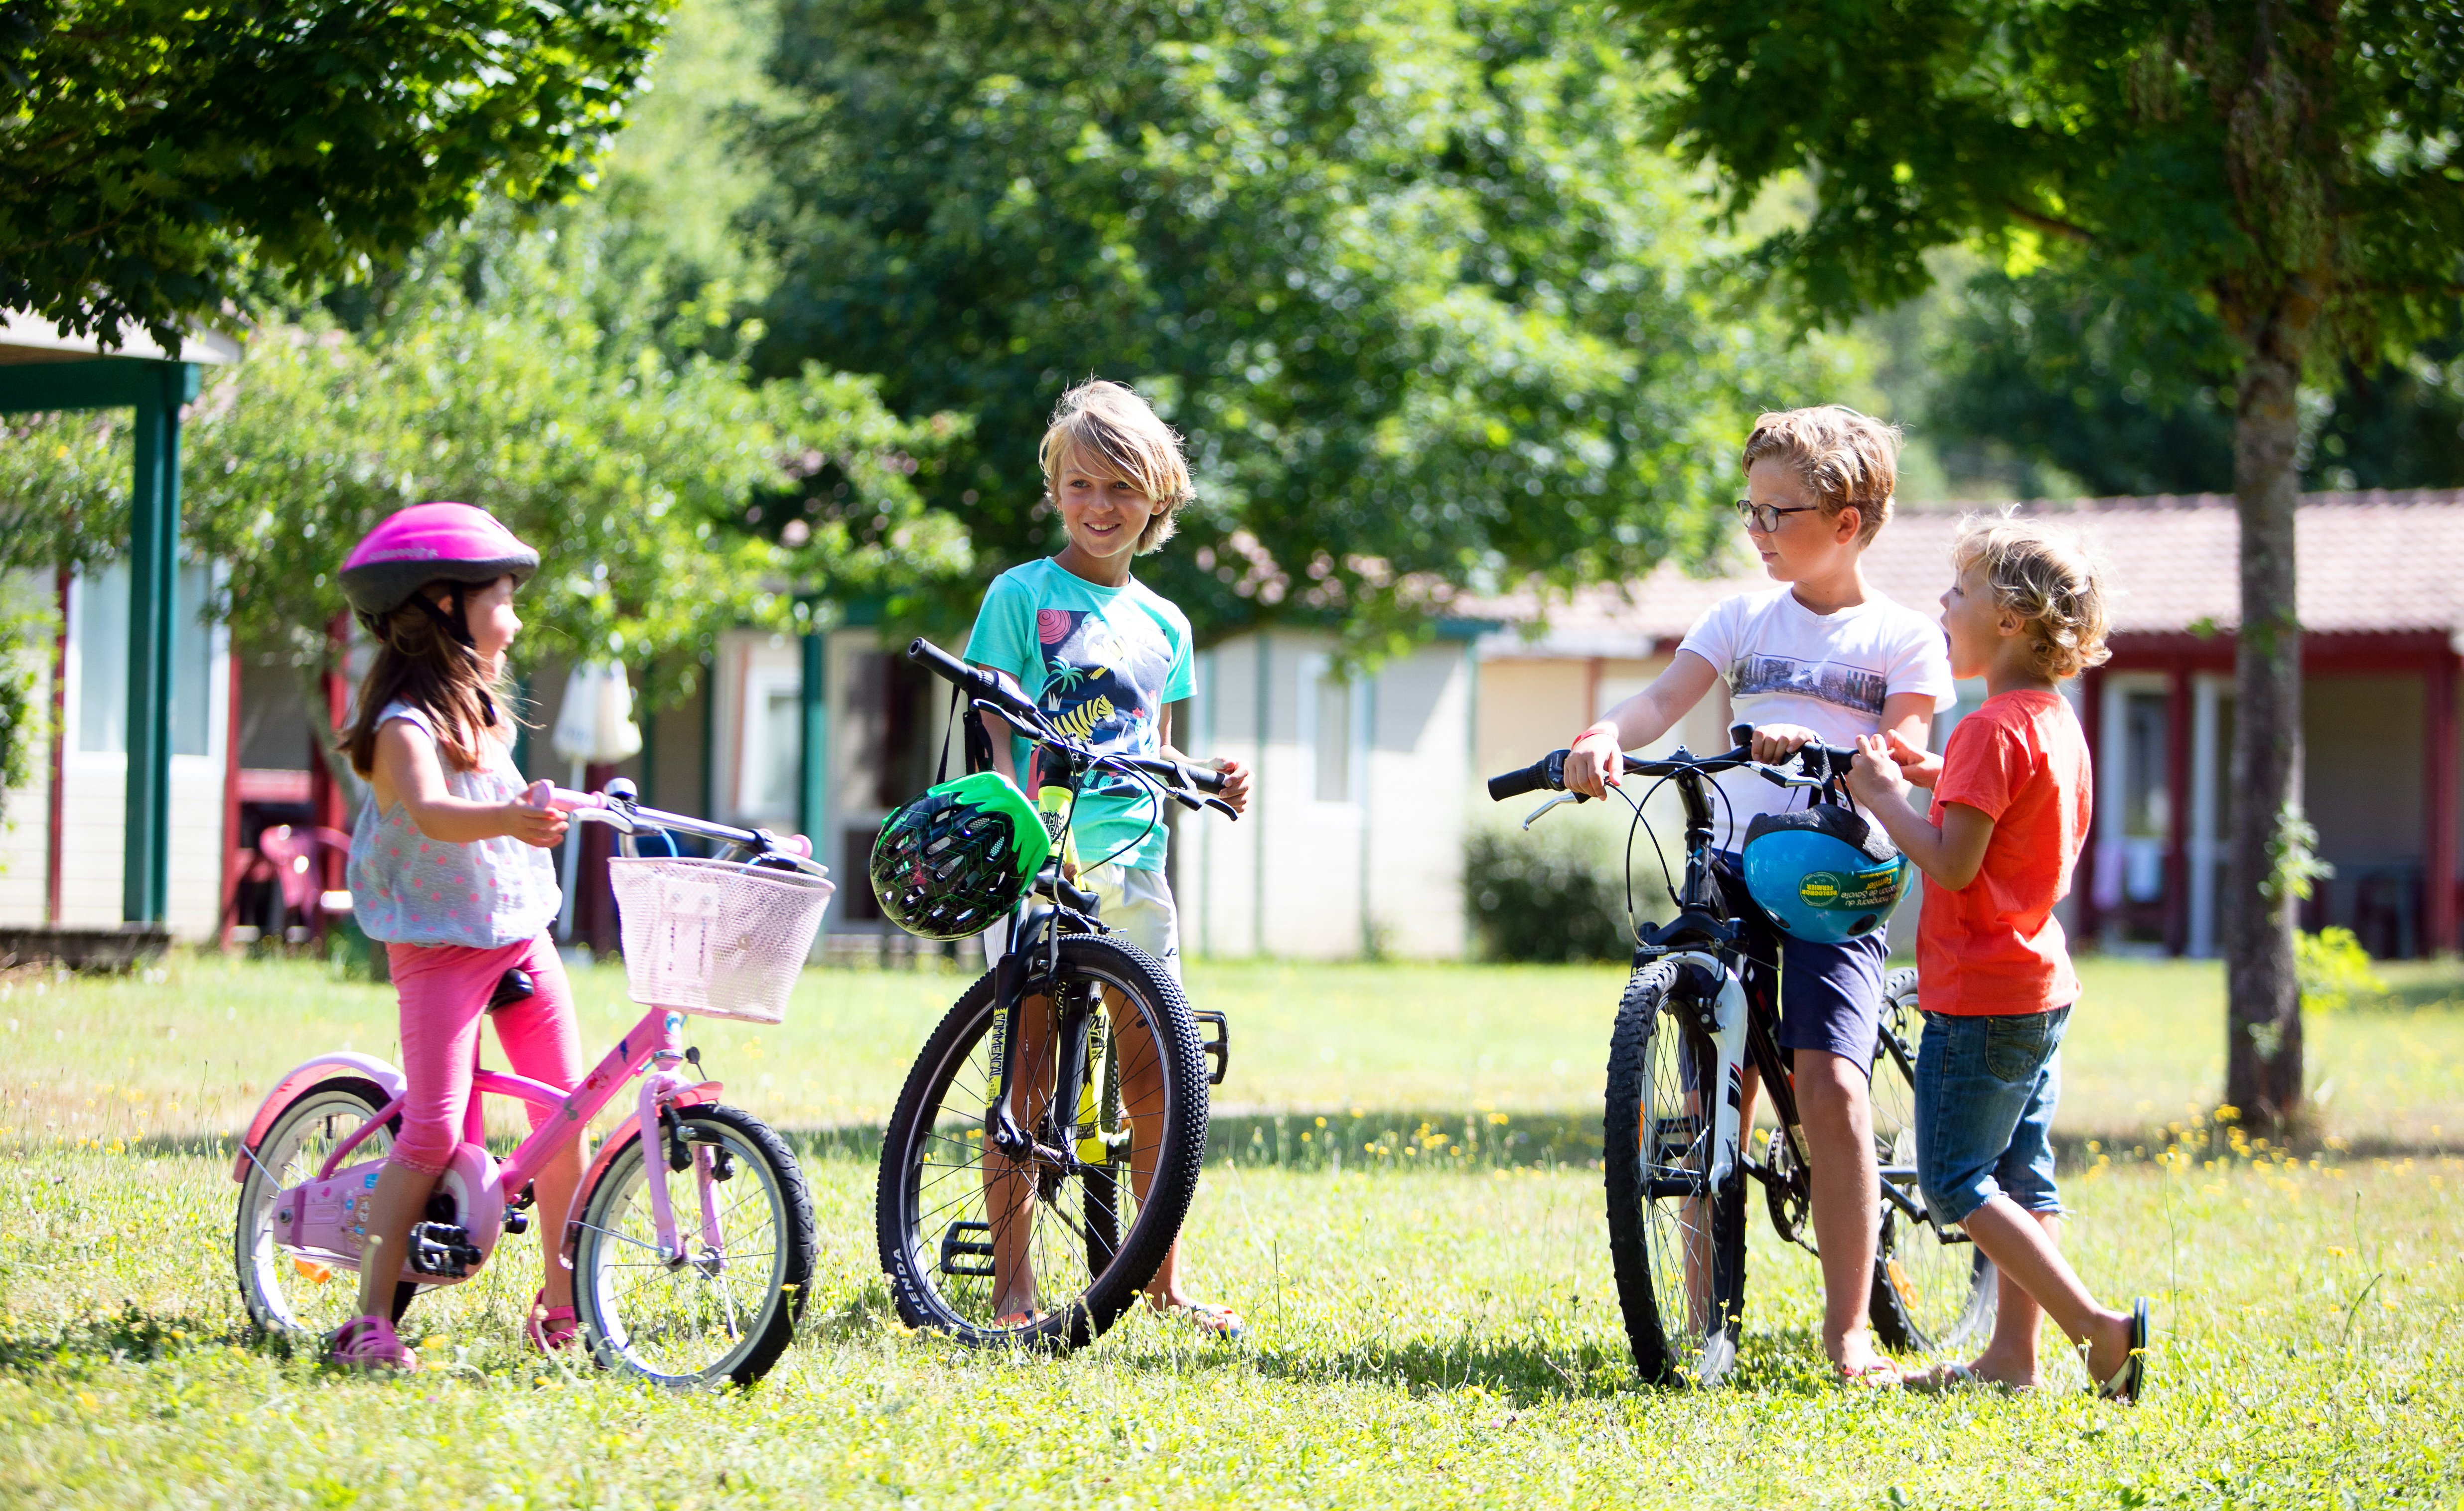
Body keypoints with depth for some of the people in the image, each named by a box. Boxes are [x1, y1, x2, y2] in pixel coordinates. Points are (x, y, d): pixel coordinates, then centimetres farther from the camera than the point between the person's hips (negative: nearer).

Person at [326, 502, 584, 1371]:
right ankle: (370, 1320, -12)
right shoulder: (406, 726, -17)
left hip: (521, 935, 8)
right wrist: (509, 821, -55)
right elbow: (428, 812, -38)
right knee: (434, 1133, -16)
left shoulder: (480, 713, 13)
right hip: (439, 944, -8)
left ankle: (562, 1309, 11)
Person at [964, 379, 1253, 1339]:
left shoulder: (1163, 625, 17)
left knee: (1160, 1073, 2)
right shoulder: (1023, 596, 1)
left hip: (1131, 865, 5)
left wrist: (1208, 782, 4)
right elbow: (994, 734, -5)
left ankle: (1164, 1280, 11)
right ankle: (1012, 1284, -1)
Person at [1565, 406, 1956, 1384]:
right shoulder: (1742, 620, 14)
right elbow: (1666, 698, -1)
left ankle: (1849, 1328, -14)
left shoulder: (1905, 639, 6)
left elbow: (1905, 753, -8)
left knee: (1829, 1086, -17)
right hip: (1734, 865, 3)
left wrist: (1814, 745, -28)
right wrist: (1603, 740, -23)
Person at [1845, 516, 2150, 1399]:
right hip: (2043, 987, 10)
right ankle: (2014, 1352, 13)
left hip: (1980, 995, -10)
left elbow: (1953, 863, -23)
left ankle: (2098, 1328, -13)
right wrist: (1939, 780, 11)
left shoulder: (1991, 731, -19)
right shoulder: (2057, 723, 11)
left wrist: (1885, 796, -11)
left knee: (1955, 1182, -5)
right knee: (2020, 1174, 12)